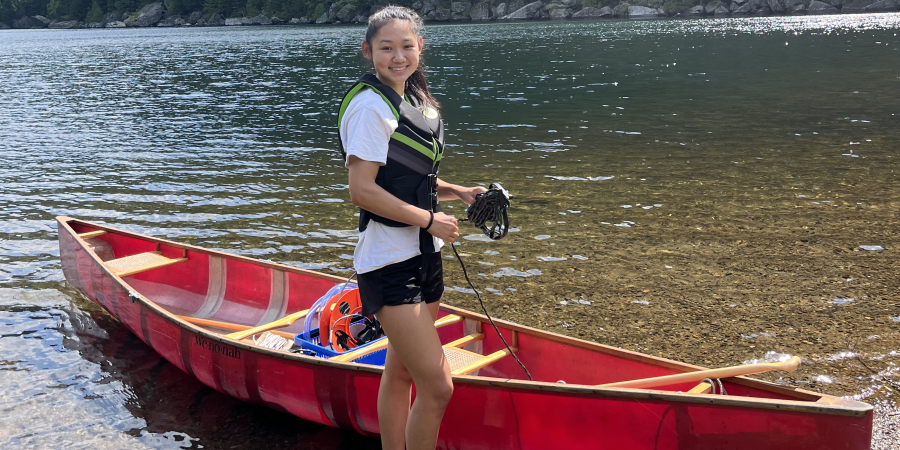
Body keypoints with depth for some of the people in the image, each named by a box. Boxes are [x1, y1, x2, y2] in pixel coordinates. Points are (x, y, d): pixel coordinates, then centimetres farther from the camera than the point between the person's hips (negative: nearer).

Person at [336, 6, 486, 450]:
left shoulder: (413, 100, 12)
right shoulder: (371, 106, -15)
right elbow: (362, 190, -21)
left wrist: (457, 192, 6)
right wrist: (430, 220, -17)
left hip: (422, 254, 9)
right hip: (390, 263, -9)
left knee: (402, 371, 19)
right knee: (438, 387, -9)